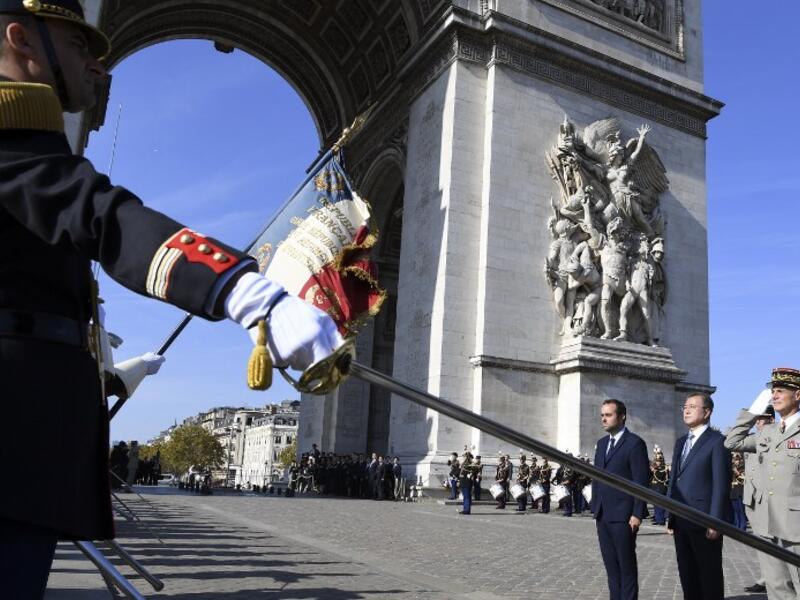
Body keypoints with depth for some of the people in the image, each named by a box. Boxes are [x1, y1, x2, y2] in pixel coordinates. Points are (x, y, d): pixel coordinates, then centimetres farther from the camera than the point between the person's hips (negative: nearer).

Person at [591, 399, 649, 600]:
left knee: (627, 565, 2)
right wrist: (595, 509, 13)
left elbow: (641, 482, -12)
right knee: (611, 564, 12)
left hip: (623, 516, -7)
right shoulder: (602, 443, 14)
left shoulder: (635, 443, -8)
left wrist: (637, 514, -16)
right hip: (603, 515, 7)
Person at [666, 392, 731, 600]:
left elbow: (721, 484, -12)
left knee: (710, 574, 4)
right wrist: (670, 515, 12)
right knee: (687, 573, 13)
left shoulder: (717, 441, -7)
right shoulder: (681, 442, 16)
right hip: (681, 521, 7)